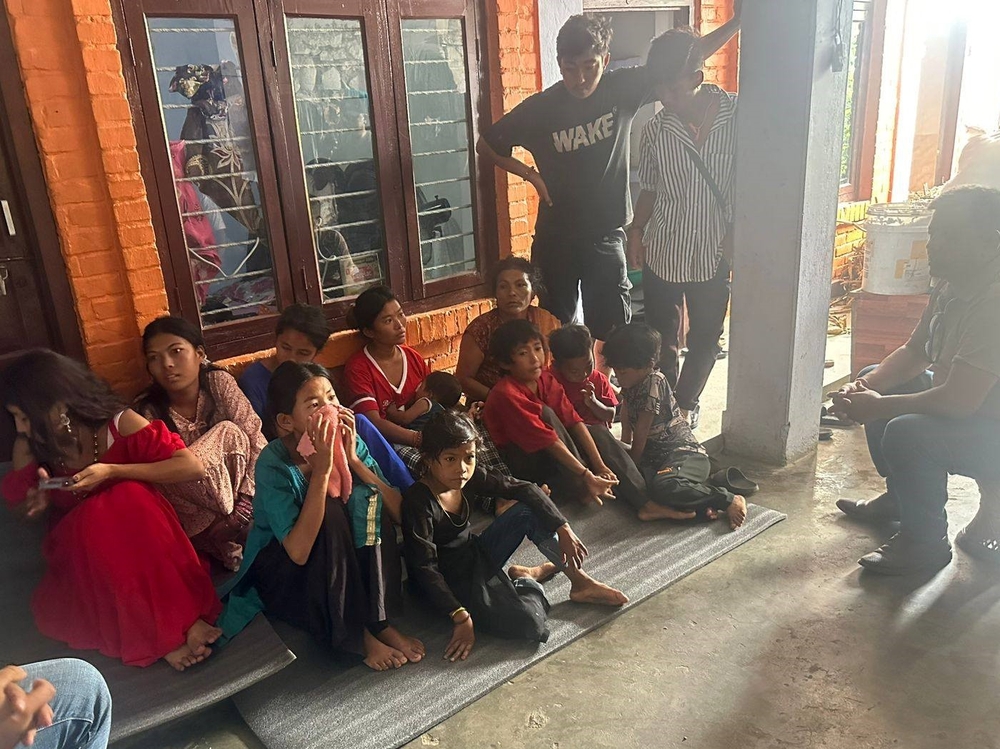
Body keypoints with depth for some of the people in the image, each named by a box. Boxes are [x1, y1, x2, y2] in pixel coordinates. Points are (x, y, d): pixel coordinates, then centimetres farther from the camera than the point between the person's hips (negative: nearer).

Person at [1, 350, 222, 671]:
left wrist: (111, 471, -27)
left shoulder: (119, 423, -17)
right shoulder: (29, 447, -6)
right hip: (79, 551, 3)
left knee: (129, 497, -36)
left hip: (137, 536, -2)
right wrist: (37, 502, -14)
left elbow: (193, 467, -23)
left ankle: (172, 622, -32)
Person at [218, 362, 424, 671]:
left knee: (367, 497, -23)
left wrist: (353, 460, -28)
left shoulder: (349, 444, -13)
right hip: (282, 569, -4)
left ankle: (378, 620, -14)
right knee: (330, 507, -30)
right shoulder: (273, 464, -26)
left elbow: (399, 512, -18)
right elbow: (298, 551, -36)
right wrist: (321, 470, -37)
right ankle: (353, 634, -15)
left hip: (344, 561, 4)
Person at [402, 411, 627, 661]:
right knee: (528, 622, -28)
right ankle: (526, 581, 7)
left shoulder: (471, 477, -10)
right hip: (451, 582, -7)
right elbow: (424, 568, -27)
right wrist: (460, 616, -32)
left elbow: (524, 489, -5)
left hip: (478, 555, 7)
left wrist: (563, 528, -13)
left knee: (530, 511, -10)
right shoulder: (418, 502, -27)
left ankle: (580, 581, 3)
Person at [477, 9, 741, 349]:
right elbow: (485, 145, 0)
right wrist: (531, 174, -6)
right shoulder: (539, 108, -12)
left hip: (606, 236, 1)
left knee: (610, 334, 5)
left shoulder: (622, 89, -7)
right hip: (555, 240, -1)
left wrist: (736, 21, -9)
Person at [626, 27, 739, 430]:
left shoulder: (739, 117, -10)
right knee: (662, 339, 10)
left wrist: (736, 232, -11)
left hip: (715, 255, 0)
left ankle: (685, 403, 38)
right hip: (663, 252, 0)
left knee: (705, 339, 14)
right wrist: (636, 232, -6)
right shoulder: (655, 130, -6)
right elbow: (649, 190, 6)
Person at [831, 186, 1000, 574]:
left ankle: (926, 542, -5)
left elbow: (958, 401, -35)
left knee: (907, 434, -32)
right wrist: (866, 386, -9)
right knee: (876, 382, 12)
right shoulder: (950, 284, -1)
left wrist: (876, 407, -22)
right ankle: (900, 496, 25)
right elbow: (915, 351, 9)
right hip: (967, 402, 10)